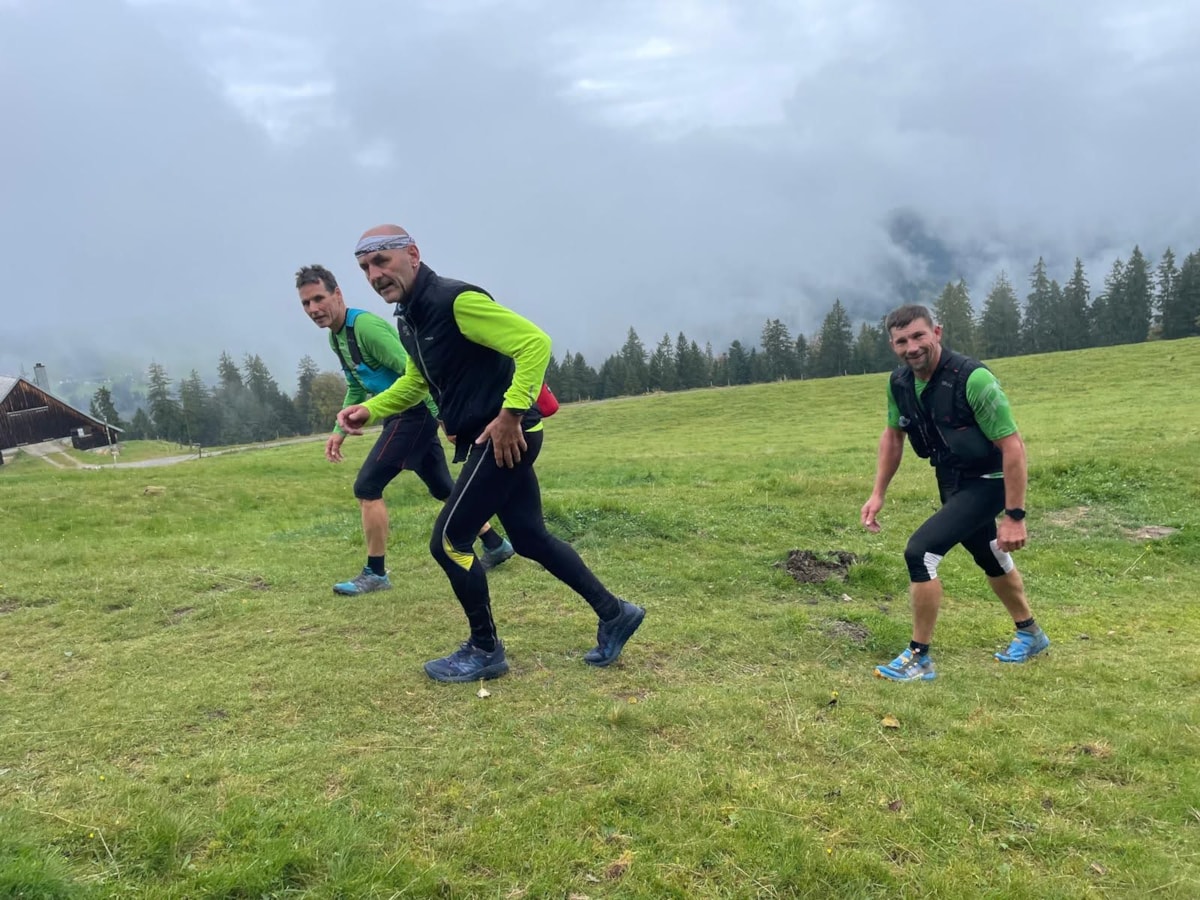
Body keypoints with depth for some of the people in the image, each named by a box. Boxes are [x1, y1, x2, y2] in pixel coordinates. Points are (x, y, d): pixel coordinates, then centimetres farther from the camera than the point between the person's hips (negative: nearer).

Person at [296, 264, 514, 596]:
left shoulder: (365, 326, -20)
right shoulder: (335, 337, 10)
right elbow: (356, 388, 23)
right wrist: (340, 431, 16)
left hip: (415, 412, -10)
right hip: (408, 413, 10)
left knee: (367, 486, -9)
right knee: (443, 487, 16)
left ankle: (375, 573, 2)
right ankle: (495, 545, 28)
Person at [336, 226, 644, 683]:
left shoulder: (456, 300, -18)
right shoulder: (407, 318, 11)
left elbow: (535, 342, -24)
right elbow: (416, 381, 27)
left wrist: (511, 414, -27)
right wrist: (369, 409, 12)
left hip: (504, 438, -10)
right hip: (484, 440, 10)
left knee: (447, 541, -5)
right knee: (529, 538, 15)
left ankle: (485, 651, 12)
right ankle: (614, 614, 26)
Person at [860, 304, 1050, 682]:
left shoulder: (972, 379, -28)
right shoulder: (899, 383, -8)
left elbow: (1013, 446, -25)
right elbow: (893, 436, 9)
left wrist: (1015, 516, -25)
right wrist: (878, 494, 4)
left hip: (987, 482, -8)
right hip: (950, 481, 8)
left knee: (920, 551, -19)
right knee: (990, 559, 25)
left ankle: (919, 657, -4)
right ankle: (1030, 634, 50)